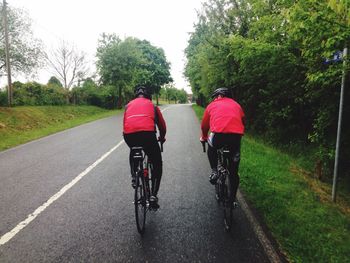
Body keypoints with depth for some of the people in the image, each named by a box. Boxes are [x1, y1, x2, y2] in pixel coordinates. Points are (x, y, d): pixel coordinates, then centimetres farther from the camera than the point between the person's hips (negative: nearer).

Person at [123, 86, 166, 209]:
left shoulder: (129, 105, 30)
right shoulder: (152, 105, 26)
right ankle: (153, 195, 6)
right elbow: (162, 125, 29)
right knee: (157, 165, 16)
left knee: (133, 152, 39)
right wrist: (162, 138, 48)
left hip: (129, 135, 3)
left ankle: (134, 177, 27)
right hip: (147, 134, -2)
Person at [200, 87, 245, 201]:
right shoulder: (236, 105, 27)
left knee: (211, 149, 35)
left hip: (219, 134, -2)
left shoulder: (212, 105, 21)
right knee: (234, 172, 19)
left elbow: (204, 125, 28)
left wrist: (204, 138, 46)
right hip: (237, 135, 3)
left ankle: (214, 171, 18)